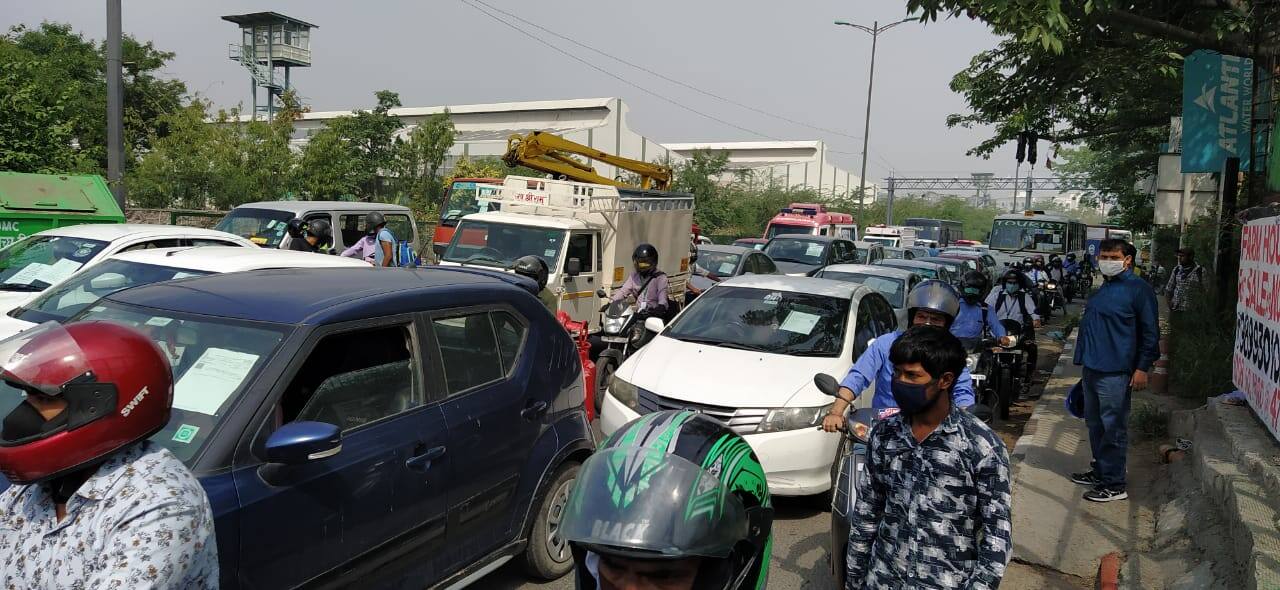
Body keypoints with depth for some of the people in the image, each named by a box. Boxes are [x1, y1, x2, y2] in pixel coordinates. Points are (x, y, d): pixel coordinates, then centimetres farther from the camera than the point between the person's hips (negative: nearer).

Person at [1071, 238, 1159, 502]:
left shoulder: (1139, 289, -8)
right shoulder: (1104, 288, 16)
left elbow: (1150, 332, -10)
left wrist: (1142, 367, -14)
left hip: (1115, 372, -8)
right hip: (1093, 368, 8)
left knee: (1113, 428, -3)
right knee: (1094, 423, 16)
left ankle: (1114, 485, 5)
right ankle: (1099, 471, 30)